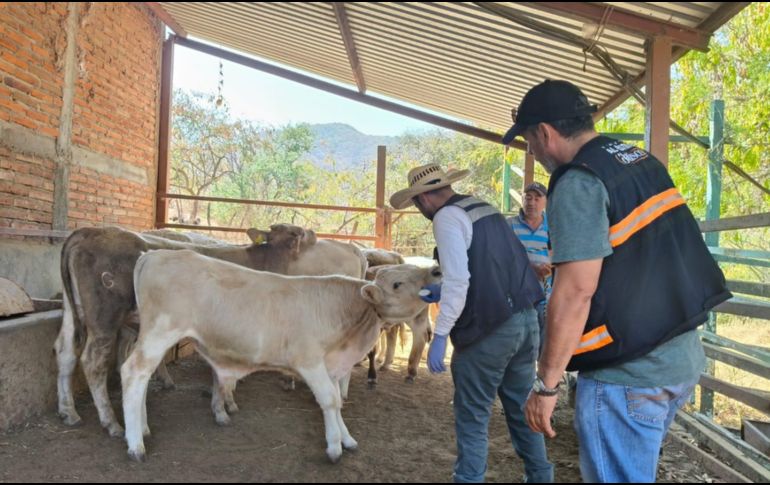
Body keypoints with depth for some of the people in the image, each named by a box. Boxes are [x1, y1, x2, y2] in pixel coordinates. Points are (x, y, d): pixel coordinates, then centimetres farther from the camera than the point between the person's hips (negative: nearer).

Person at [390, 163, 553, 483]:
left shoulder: (447, 217, -10)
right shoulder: (484, 208, 16)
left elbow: (458, 280, -21)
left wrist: (440, 335, -17)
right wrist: (440, 292, 31)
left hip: (488, 329, -8)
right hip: (526, 318, 9)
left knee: (472, 417, 7)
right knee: (522, 408, 22)